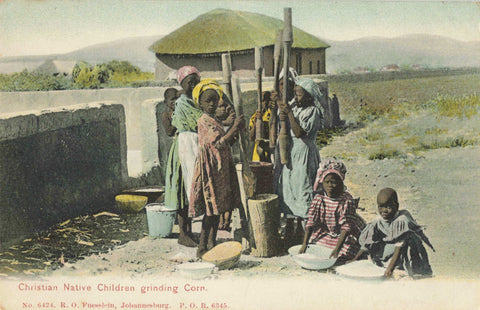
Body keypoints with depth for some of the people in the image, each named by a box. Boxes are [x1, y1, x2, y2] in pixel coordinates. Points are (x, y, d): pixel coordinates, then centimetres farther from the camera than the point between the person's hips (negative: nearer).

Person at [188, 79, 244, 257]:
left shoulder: (214, 121, 16)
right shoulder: (204, 121, -13)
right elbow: (218, 143, -22)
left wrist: (234, 133, 9)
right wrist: (235, 127, -17)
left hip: (220, 168, 10)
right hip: (210, 167, -10)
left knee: (217, 208, 12)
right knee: (211, 209, -6)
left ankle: (212, 244, 19)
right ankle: (202, 247, 1)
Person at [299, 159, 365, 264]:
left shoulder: (347, 200, -25)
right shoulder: (319, 198, -13)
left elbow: (346, 227, -30)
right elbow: (311, 222, -14)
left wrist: (337, 248, -41)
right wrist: (304, 244, -25)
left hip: (350, 234, -5)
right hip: (328, 232, 5)